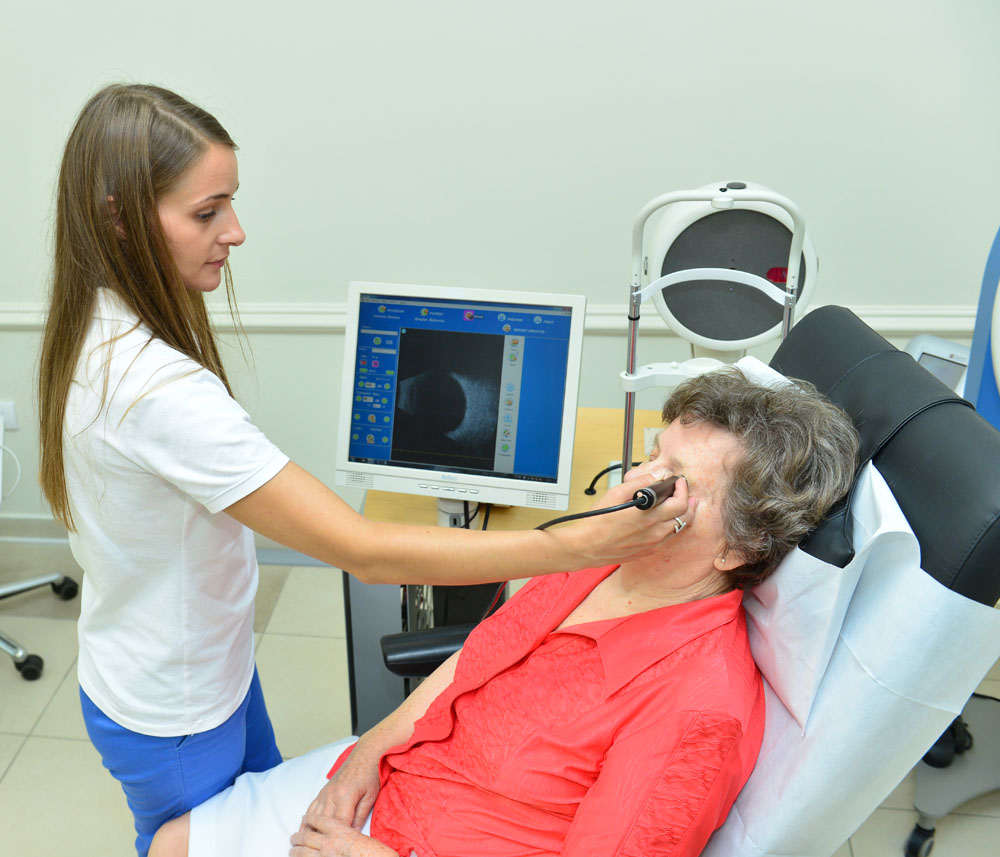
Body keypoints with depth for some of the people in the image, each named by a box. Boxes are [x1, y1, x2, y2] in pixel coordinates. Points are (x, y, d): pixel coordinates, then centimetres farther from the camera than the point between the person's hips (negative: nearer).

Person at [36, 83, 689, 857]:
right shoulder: (156, 388, -38)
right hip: (171, 720, -8)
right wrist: (589, 540, -40)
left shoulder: (101, 332, -6)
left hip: (213, 665, 8)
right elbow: (366, 552, -40)